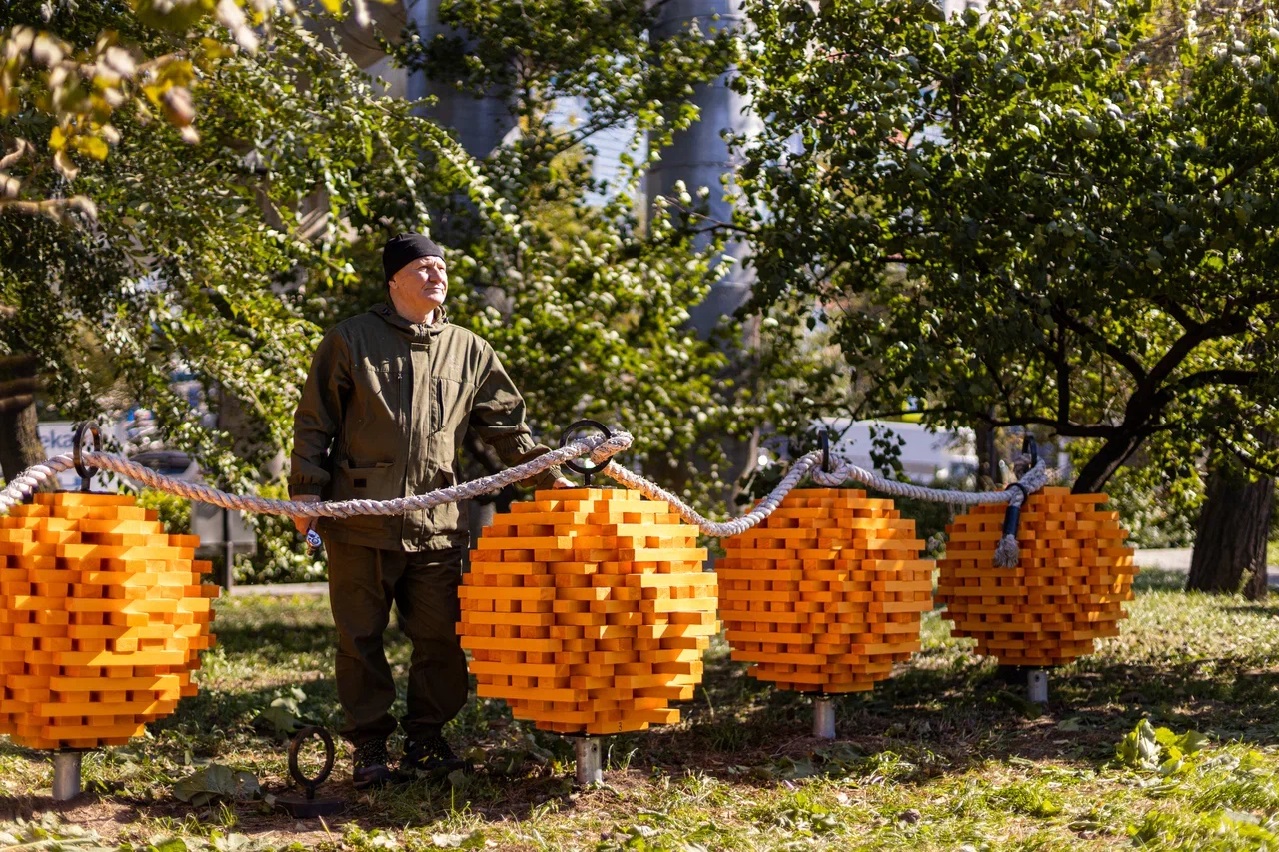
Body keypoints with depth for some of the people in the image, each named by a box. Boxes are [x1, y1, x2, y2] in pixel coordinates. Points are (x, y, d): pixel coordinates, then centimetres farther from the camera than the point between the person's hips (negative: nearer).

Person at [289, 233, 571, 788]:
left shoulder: (469, 352, 12)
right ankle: (369, 747, 11)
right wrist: (307, 488, -2)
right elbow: (314, 421, 4)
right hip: (360, 519, -2)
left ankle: (426, 740, 18)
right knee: (361, 637, 2)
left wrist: (546, 474, 7)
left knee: (440, 637, 4)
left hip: (436, 523, 3)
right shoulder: (351, 340, 4)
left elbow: (506, 424, 16)